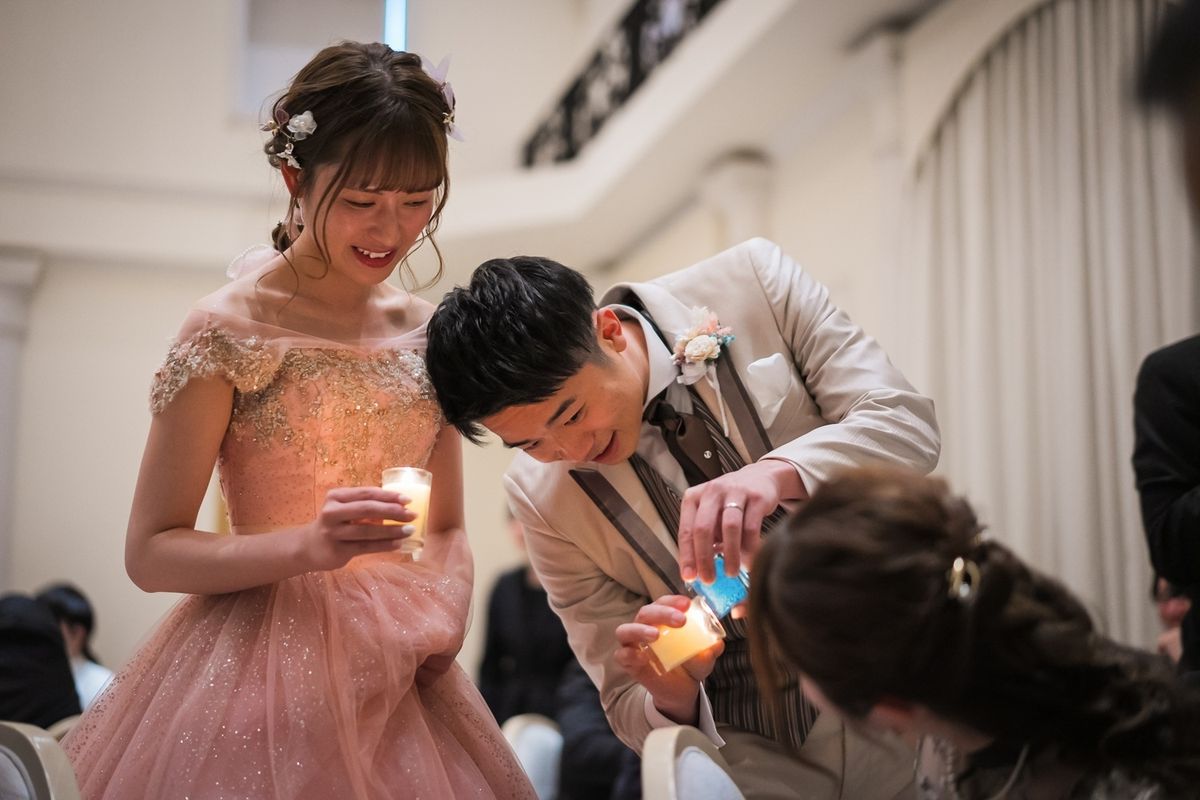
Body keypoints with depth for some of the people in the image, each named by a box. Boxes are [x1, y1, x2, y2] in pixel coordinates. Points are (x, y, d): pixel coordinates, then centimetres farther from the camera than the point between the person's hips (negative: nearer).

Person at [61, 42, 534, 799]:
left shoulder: (429, 336, 4)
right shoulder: (229, 328, -10)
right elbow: (150, 551, -10)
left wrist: (446, 615, -7)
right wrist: (310, 544, -24)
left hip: (400, 673, 5)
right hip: (263, 672, -4)